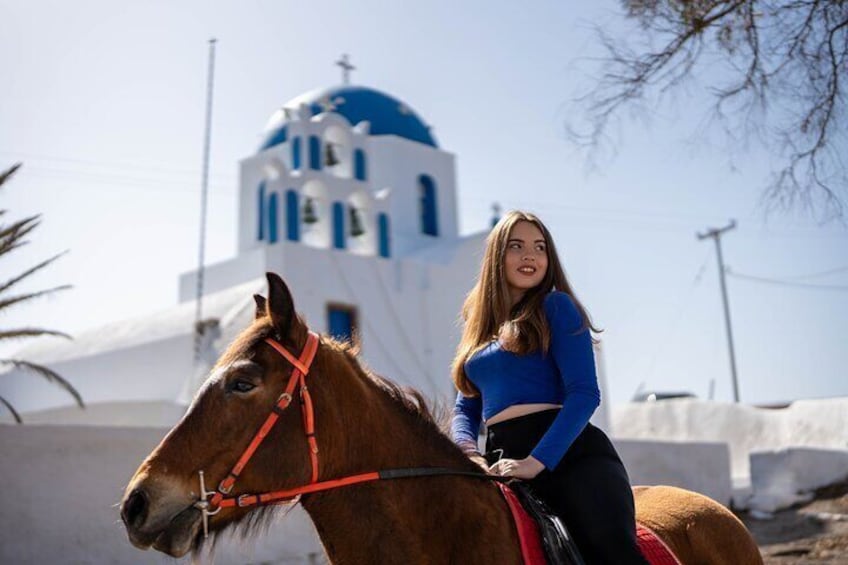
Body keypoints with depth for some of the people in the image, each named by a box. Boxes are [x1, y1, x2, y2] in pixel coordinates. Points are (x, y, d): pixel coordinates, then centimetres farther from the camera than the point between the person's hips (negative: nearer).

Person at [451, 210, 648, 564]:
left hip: (568, 453, -5)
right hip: (503, 463, 6)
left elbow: (585, 394, -6)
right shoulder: (480, 327, 23)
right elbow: (465, 408, 21)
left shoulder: (557, 306, 6)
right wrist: (467, 453, -3)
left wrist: (536, 462, -18)